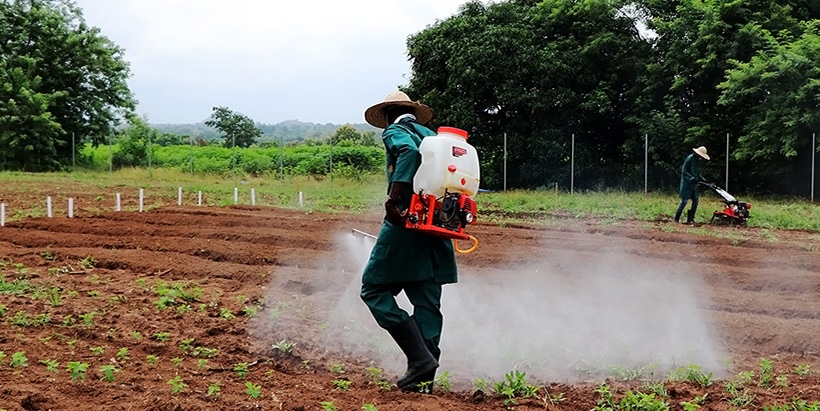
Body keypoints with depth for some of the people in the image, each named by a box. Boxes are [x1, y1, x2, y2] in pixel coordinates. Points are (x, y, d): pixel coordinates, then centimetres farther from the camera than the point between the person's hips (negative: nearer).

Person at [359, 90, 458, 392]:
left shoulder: (394, 131, 3)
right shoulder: (434, 137, 23)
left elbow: (410, 152, -20)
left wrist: (393, 198, -25)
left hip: (406, 222, -7)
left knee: (374, 290, 2)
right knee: (427, 302, 9)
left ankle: (420, 359, -8)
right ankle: (424, 376, 10)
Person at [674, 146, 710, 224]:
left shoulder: (696, 160, 13)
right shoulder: (690, 158, -12)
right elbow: (684, 171, -16)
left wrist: (702, 179, 8)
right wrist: (691, 178, -24)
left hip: (694, 184, 9)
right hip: (687, 183, -9)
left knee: (695, 201, 4)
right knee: (684, 200, -9)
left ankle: (690, 219, 9)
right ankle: (676, 218, -1)